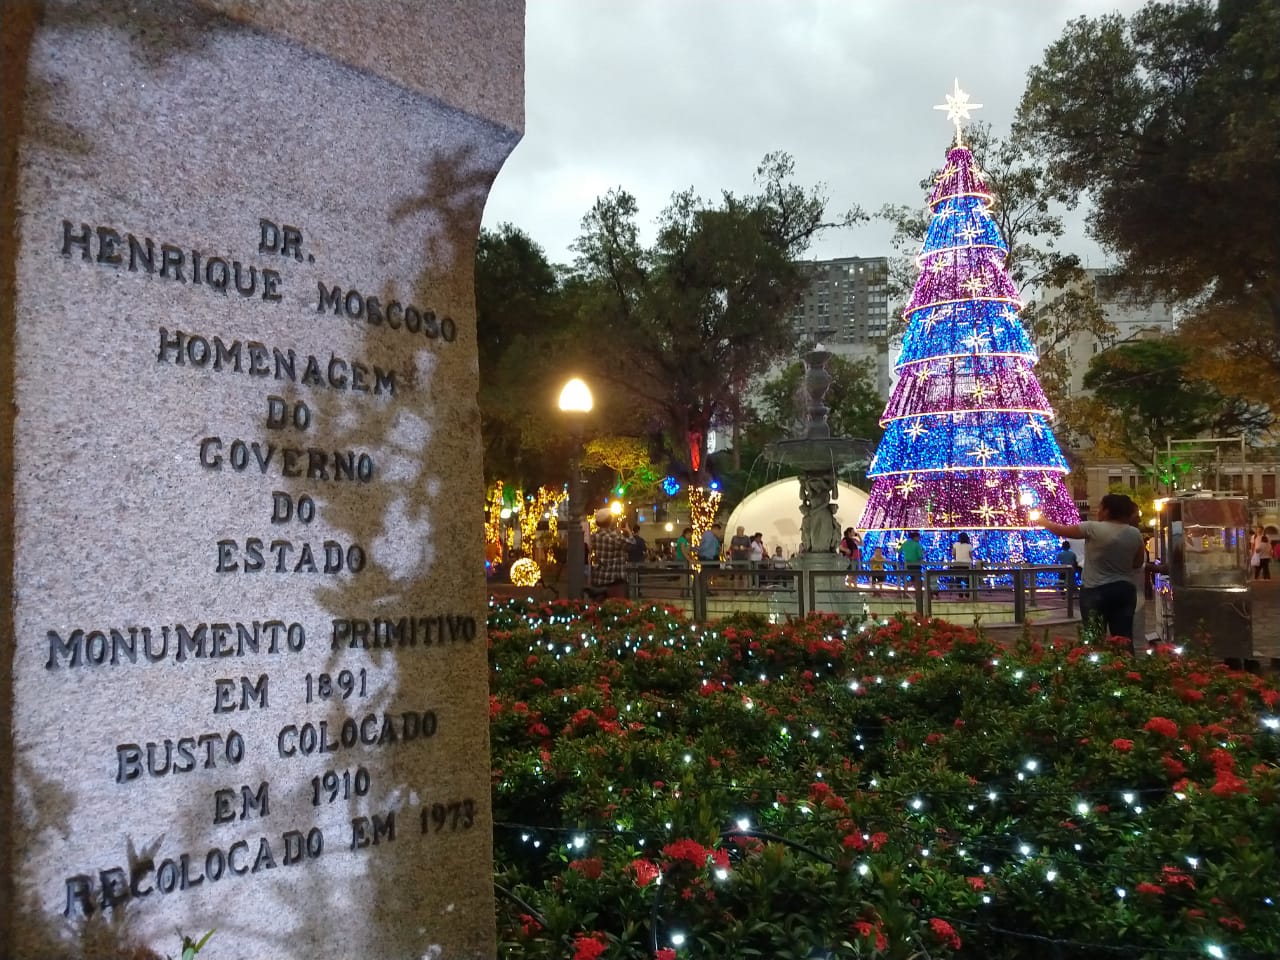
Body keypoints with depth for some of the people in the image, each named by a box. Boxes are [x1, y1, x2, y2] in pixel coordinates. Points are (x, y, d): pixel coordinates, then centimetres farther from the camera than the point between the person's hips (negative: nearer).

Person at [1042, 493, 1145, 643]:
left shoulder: (1093, 528, -13)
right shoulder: (1135, 534, 1)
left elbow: (1060, 530, -4)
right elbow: (1138, 563, 13)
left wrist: (1044, 522, 14)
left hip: (1096, 591, -4)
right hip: (1125, 590, 5)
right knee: (1124, 638, 7)